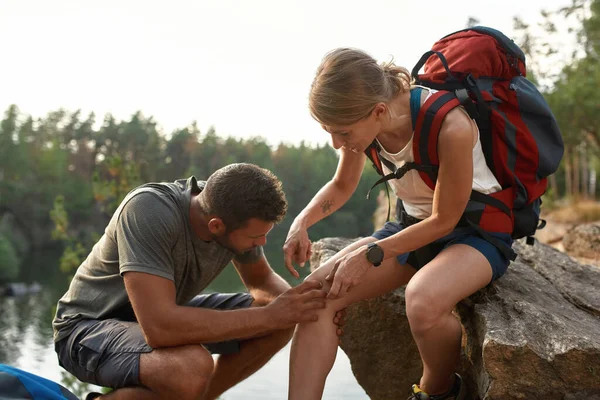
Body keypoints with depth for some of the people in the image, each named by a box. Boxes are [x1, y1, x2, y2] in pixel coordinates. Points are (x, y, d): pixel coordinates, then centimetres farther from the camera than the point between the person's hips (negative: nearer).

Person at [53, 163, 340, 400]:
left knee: (281, 322, -7)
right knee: (192, 368, -37)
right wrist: (269, 315, -36)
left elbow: (261, 280, 4)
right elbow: (160, 328, -42)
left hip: (162, 312, 7)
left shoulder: (232, 210, -14)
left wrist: (296, 303, -19)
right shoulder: (148, 211, -34)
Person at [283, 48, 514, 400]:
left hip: (476, 231, -6)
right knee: (319, 292, -13)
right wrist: (302, 222, -12)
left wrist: (370, 255, -22)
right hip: (415, 224, 6)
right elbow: (342, 186, 8)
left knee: (423, 300, -38)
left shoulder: (449, 127, -31)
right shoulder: (363, 119, -11)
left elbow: (444, 220, -19)